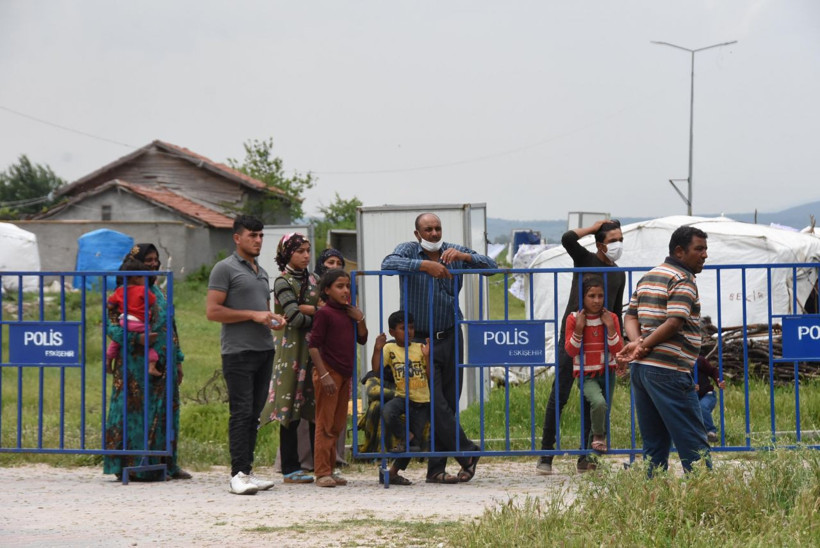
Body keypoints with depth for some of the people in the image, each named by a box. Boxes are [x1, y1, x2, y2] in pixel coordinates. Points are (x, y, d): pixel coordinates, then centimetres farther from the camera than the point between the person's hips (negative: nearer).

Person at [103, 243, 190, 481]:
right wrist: (136, 339, -26)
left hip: (163, 365, 7)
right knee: (135, 412, -7)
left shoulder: (158, 291, 17)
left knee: (165, 412, 7)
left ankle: (167, 464, 12)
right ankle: (133, 467, -6)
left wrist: (177, 361, 18)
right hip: (136, 365, -7)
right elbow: (111, 325, -12)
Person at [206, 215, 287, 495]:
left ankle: (247, 472, 10)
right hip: (239, 352, -8)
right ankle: (238, 474, -10)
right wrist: (253, 315, -15)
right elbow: (212, 311, -12)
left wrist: (275, 320, 8)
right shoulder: (225, 269, -4)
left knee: (254, 414, 7)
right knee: (241, 413, -10)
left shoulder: (261, 272, 21)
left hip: (264, 349, 8)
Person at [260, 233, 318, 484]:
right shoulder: (283, 282, -4)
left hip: (314, 348, 6)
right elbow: (295, 317, -15)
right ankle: (290, 468, 0)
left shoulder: (312, 280, 15)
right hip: (292, 348, -6)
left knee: (316, 407, 4)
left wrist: (310, 309, -10)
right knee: (291, 408, -4)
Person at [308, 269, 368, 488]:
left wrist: (360, 320, -1)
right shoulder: (324, 313, -9)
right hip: (328, 372, -8)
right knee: (325, 424, -6)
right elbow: (313, 345, -13)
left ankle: (329, 470, 18)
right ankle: (322, 472, -4)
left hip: (345, 375, 8)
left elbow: (362, 339, 17)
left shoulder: (349, 312, 13)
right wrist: (324, 374, -19)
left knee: (338, 424, 11)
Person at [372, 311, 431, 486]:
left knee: (414, 443, 2)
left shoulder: (420, 348, 4)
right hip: (402, 397, -2)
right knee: (387, 413, -36)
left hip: (422, 401, 2)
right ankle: (404, 438, -8)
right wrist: (377, 349, -22)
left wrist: (427, 356, -13)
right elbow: (376, 369, -12)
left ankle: (393, 472, 18)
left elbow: (430, 376, 1)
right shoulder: (389, 349, 0)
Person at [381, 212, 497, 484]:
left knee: (449, 404, 3)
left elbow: (491, 266, 1)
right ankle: (467, 452, 0)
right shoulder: (409, 250, -2)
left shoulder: (454, 252, 7)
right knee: (435, 404, -13)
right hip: (420, 340, -4)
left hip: (450, 337, 4)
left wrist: (464, 256, -16)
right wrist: (424, 265, -30)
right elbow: (388, 263, -23)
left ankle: (436, 469, 7)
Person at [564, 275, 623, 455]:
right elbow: (570, 351, -9)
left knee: (604, 411, 11)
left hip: (607, 374, 4)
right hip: (586, 376, -4)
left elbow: (618, 350, -5)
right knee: (599, 402, -29)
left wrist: (610, 327, -18)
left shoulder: (611, 318, -2)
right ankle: (598, 437, -6)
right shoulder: (574, 319, -8)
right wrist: (578, 329, -22)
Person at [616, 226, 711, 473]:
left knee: (654, 444, 10)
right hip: (669, 370, -8)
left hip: (641, 369, 8)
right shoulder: (683, 281, -8)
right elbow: (675, 322, -19)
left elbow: (630, 316, 16)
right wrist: (644, 346, -11)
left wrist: (638, 342, -2)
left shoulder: (648, 277, 20)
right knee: (693, 443, -6)